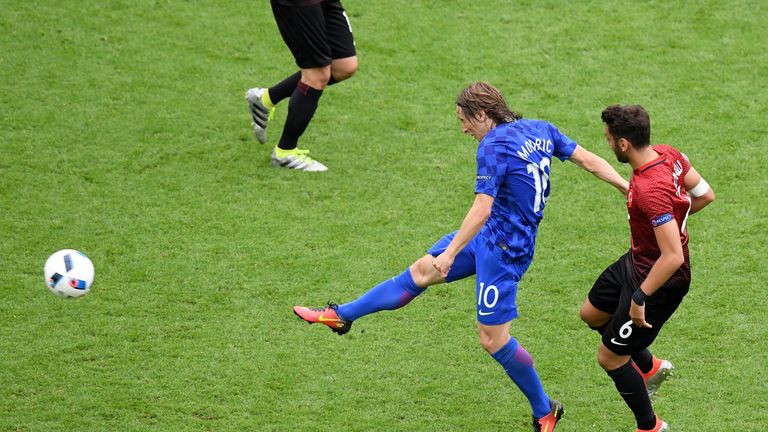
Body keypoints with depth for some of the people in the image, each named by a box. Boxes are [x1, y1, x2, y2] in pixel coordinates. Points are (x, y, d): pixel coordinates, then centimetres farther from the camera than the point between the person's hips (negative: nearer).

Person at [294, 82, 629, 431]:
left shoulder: (493, 147, -20)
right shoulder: (539, 130, 4)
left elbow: (481, 210, -24)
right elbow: (590, 160, 5)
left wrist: (450, 254, -21)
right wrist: (627, 186, 15)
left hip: (503, 250, -10)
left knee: (493, 339, -2)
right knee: (421, 272, 14)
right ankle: (340, 316, 23)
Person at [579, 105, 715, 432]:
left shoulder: (650, 190, -37)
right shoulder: (668, 154, -11)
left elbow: (673, 257, -37)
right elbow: (705, 194, 4)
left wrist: (640, 298, -27)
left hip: (659, 280, -9)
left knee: (610, 357, 6)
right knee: (592, 313, 26)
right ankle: (650, 368, 43)